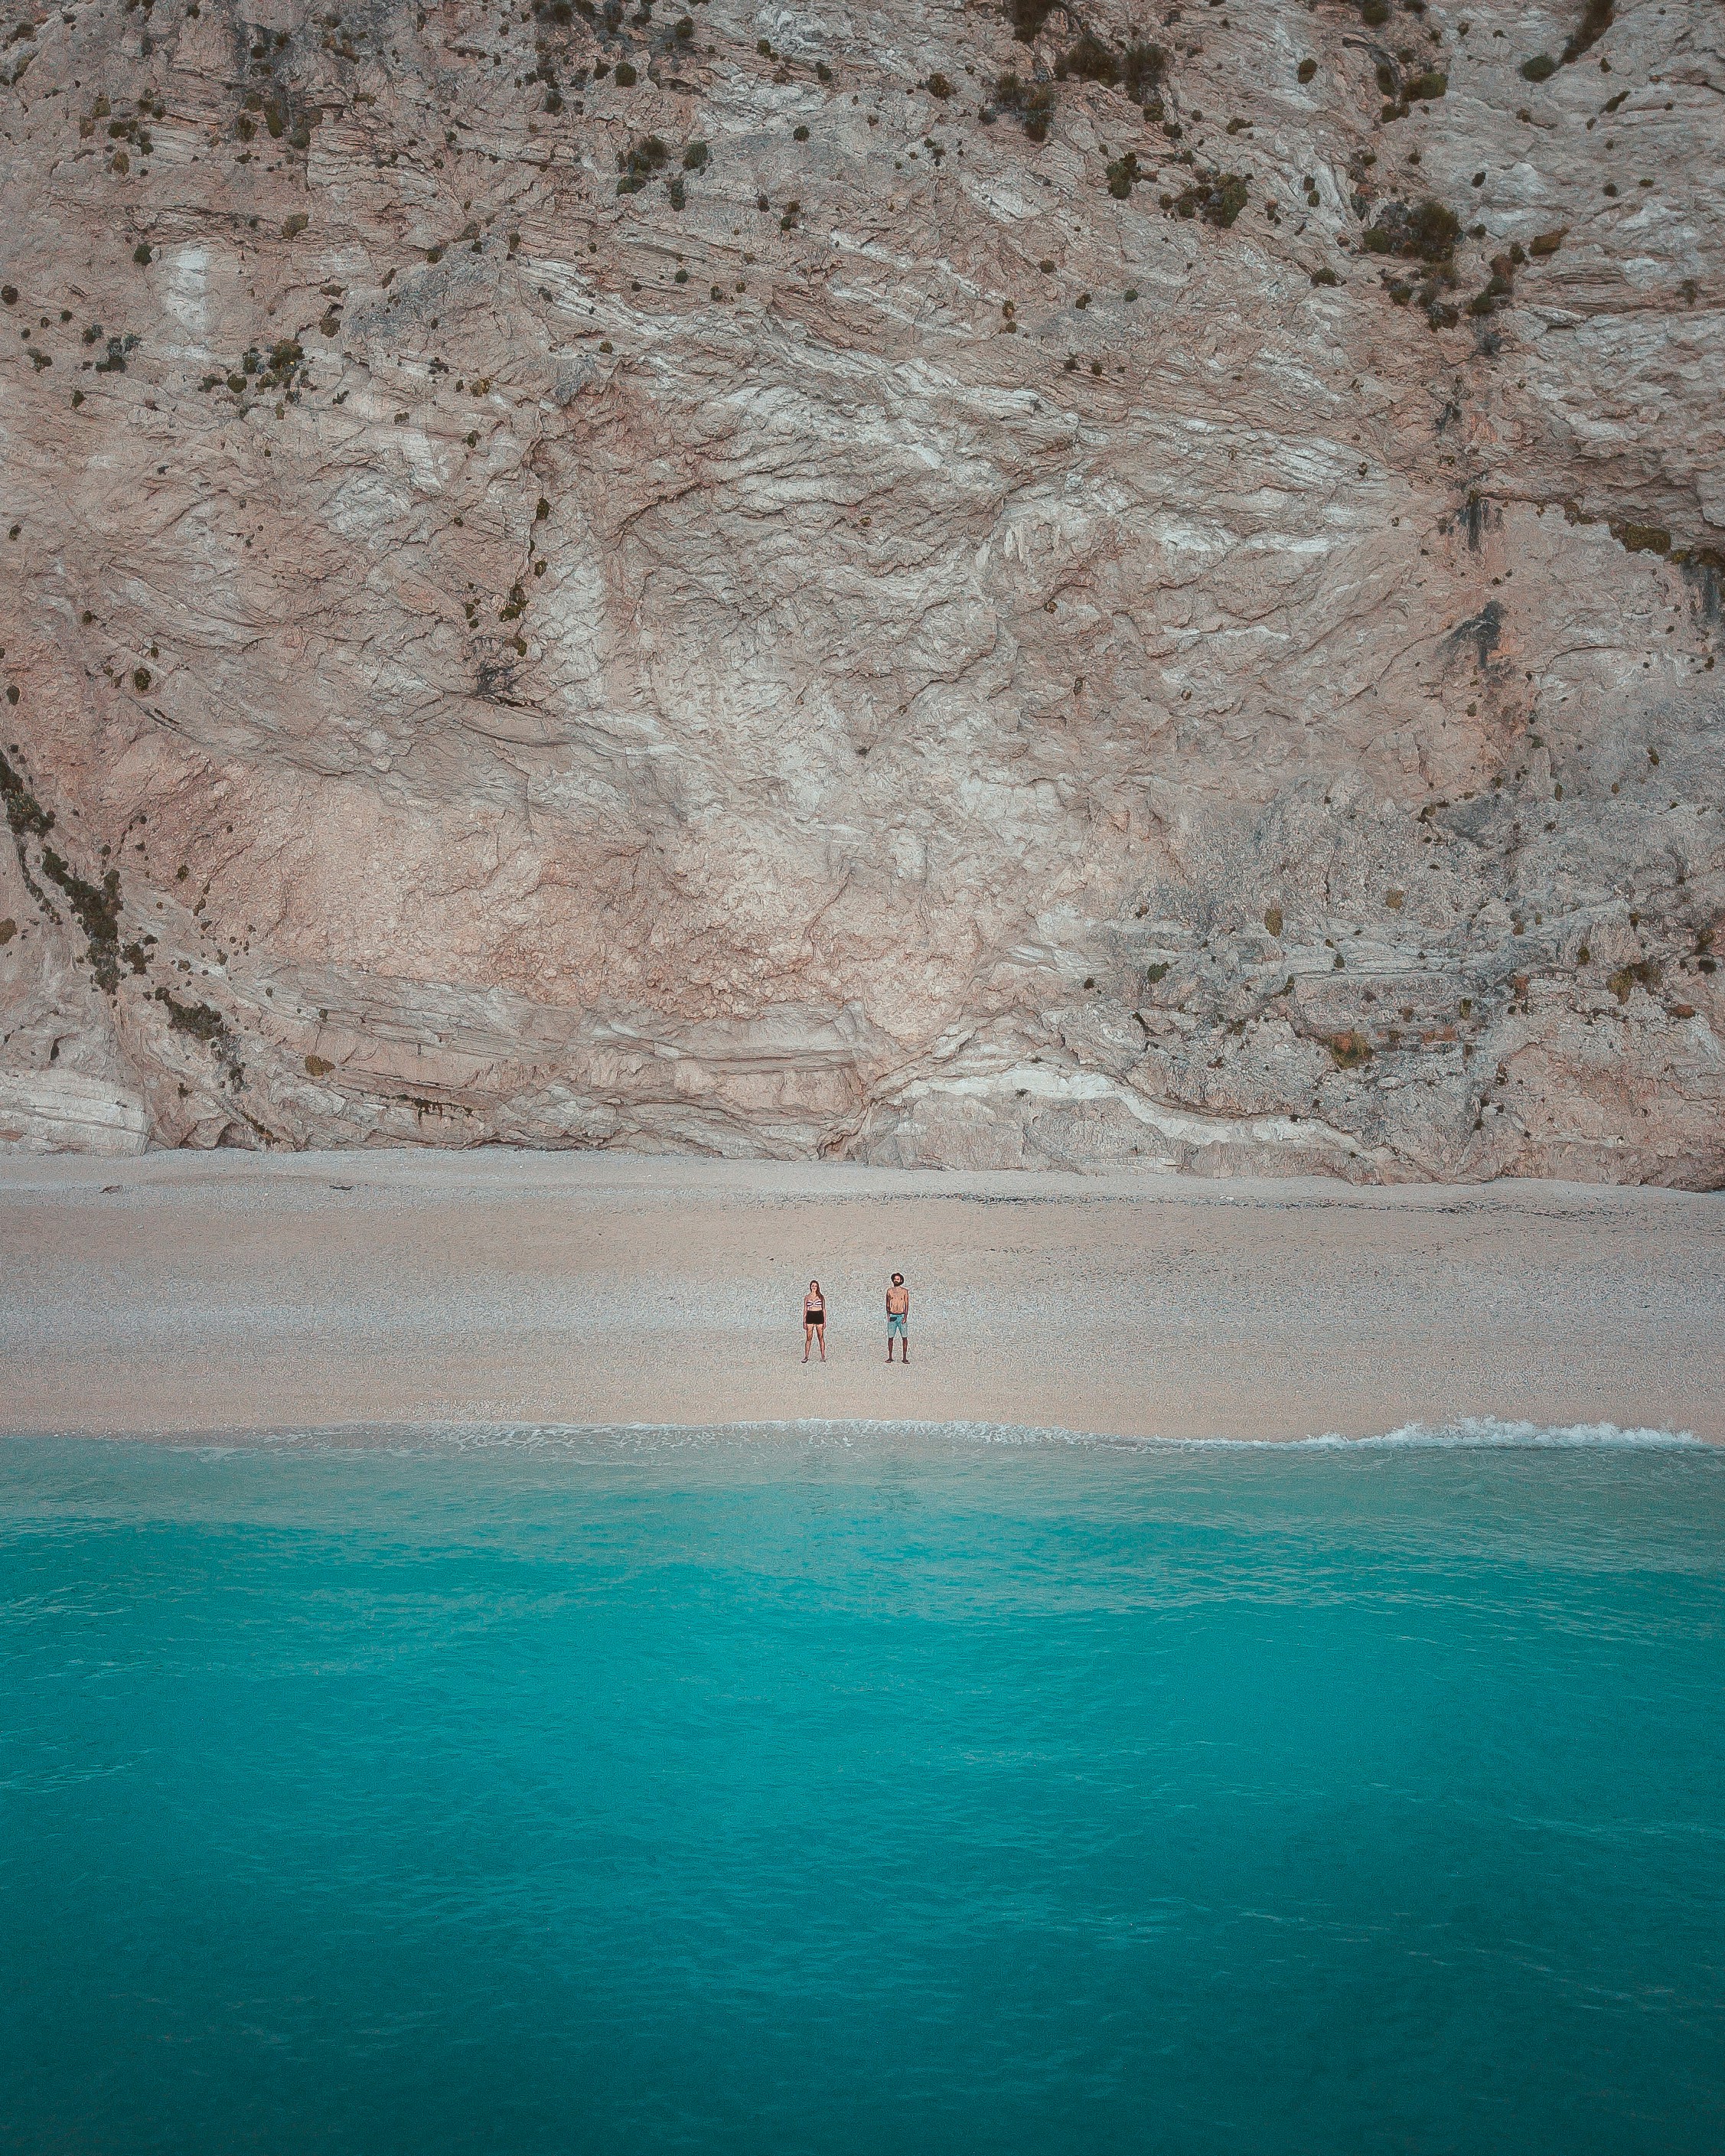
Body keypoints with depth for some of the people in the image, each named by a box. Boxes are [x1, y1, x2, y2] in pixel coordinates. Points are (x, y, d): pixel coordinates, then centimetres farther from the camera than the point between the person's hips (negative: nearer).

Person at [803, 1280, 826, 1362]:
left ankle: (823, 1357, 4)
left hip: (819, 1317, -1)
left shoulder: (821, 1297, 5)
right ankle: (806, 1356, 6)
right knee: (808, 1338, 0)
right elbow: (805, 1310, 8)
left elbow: (824, 1309, 6)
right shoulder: (807, 1297, 7)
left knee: (821, 1338, 0)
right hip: (810, 1317, 1)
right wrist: (804, 1321, 3)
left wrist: (825, 1321, 1)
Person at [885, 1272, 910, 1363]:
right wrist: (888, 1314, 0)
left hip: (902, 1316, -1)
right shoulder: (889, 1291, 8)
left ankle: (905, 1358, 0)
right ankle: (890, 1357, 6)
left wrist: (905, 1317, -9)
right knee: (890, 1337, -2)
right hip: (892, 1316, 1)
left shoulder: (904, 1291, 4)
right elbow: (887, 1305, 13)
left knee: (905, 1337, -4)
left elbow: (907, 1305, 2)